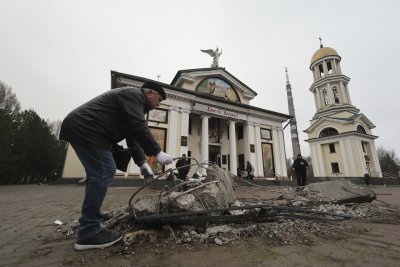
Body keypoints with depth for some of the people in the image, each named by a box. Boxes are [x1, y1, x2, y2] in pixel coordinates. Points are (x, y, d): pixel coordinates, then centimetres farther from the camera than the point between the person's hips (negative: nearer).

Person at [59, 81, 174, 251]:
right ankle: (88, 234, -5)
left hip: (82, 129, 11)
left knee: (104, 172, 15)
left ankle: (92, 216, 28)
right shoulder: (133, 95, -9)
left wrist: (142, 163, 7)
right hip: (85, 128, -11)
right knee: (102, 174, -13)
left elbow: (133, 137, 16)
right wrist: (158, 152, -21)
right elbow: (139, 128, -24)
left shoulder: (134, 103, 21)